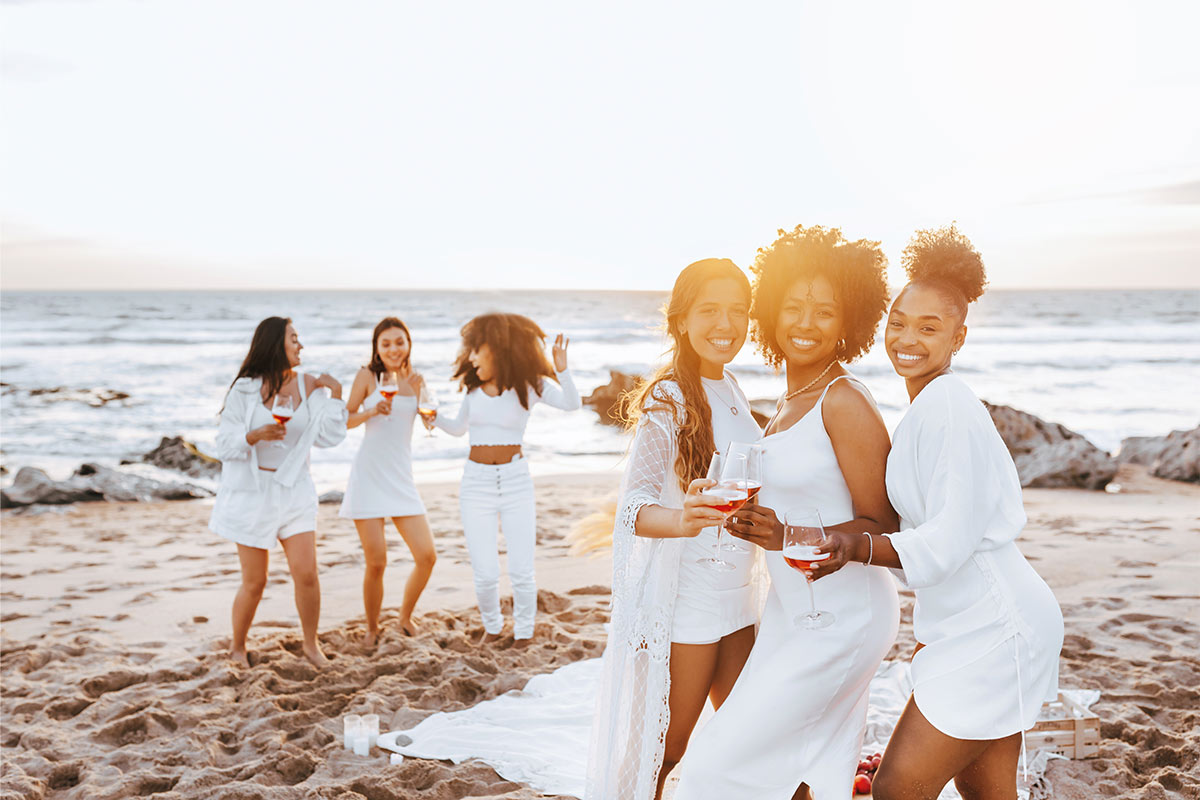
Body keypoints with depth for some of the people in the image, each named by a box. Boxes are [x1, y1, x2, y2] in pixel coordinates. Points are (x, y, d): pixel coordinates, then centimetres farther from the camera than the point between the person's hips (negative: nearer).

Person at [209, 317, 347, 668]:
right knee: (254, 582, 3)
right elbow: (225, 444, -8)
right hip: (252, 492, -2)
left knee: (306, 573, -7)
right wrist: (256, 435, -26)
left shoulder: (309, 386, 2)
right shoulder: (245, 389, -6)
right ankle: (237, 648, 27)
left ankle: (311, 644, 14)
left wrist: (336, 394, -9)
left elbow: (329, 437, -3)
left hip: (294, 490, 3)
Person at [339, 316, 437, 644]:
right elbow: (344, 420, 3)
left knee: (426, 557, -2)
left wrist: (419, 392, -5)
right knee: (376, 563, -6)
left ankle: (405, 617, 23)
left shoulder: (414, 379, 10)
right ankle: (371, 627, 18)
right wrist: (371, 411, -15)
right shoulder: (368, 375, 0)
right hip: (369, 476, -4)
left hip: (401, 477, 4)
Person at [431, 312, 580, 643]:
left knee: (522, 572, -3)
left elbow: (572, 403, -20)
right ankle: (492, 626, 25)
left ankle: (523, 633, 23)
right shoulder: (475, 385, 5)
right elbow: (459, 428, 19)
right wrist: (434, 417, 0)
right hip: (476, 482, 2)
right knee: (485, 575, -4)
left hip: (516, 481, -2)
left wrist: (561, 369, -36)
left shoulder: (528, 384, -4)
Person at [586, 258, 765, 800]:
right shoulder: (667, 400, -15)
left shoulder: (729, 391, 8)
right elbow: (633, 504, -28)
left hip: (737, 599, 8)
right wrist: (678, 520, -48)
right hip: (682, 603, -7)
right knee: (662, 753, 2)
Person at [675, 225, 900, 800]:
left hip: (839, 618, -8)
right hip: (792, 608, 8)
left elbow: (881, 525, -15)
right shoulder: (791, 399, 10)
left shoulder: (845, 401, -16)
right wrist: (752, 519, 3)